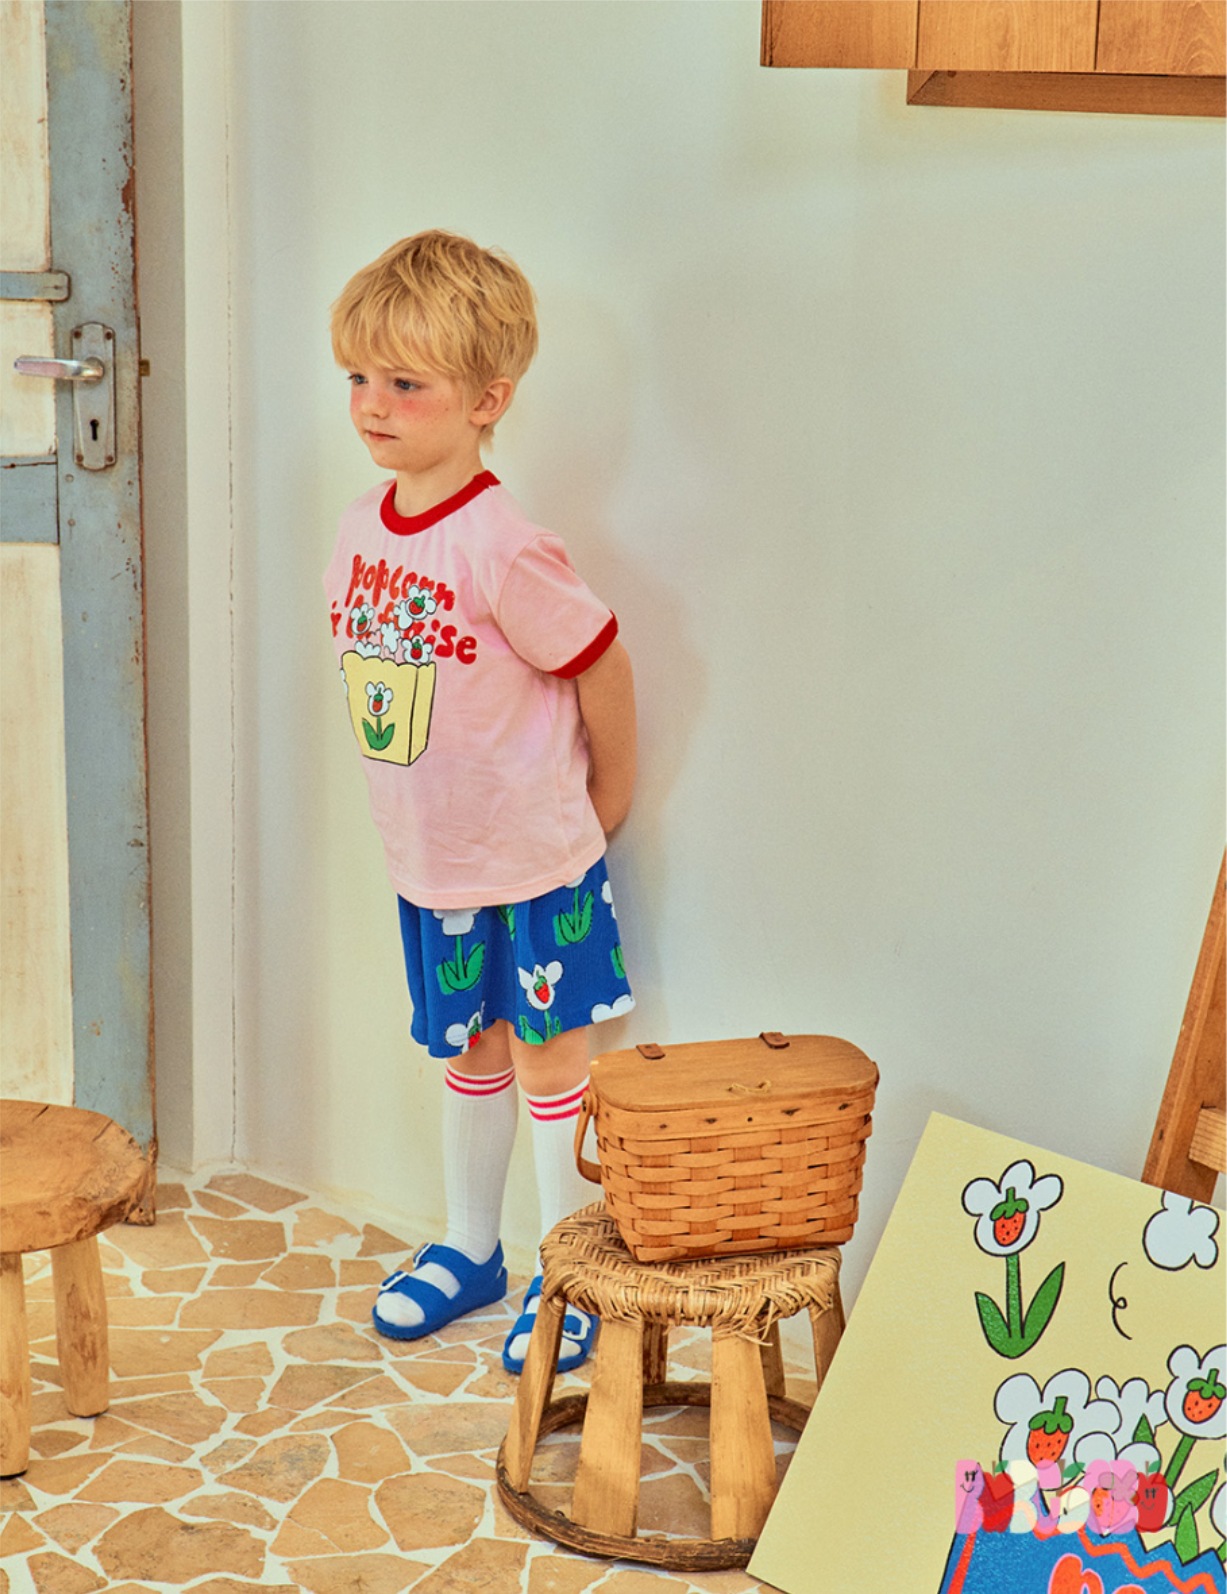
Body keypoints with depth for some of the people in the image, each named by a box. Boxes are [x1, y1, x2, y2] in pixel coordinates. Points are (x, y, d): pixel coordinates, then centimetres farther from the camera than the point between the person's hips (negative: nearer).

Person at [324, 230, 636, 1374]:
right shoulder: (361, 526, -2)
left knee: (550, 1062, 7)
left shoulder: (505, 549, -24)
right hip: (428, 860, 7)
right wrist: (434, 805, 11)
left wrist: (603, 808, -2)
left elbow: (602, 670, -15)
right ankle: (469, 1247, 38)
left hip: (533, 862, -6)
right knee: (471, 1054, 21)